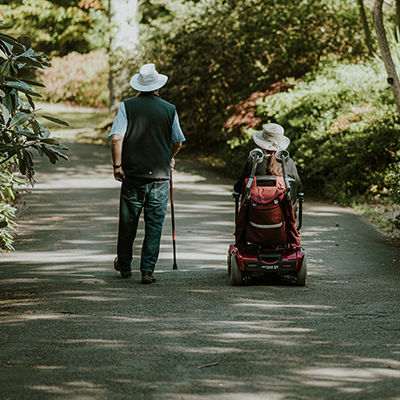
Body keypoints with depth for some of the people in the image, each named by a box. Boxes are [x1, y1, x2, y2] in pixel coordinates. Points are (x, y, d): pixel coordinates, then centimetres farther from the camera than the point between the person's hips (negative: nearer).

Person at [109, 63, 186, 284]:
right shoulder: (169, 109, 1)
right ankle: (147, 270, 0)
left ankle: (124, 265, 29)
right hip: (160, 175, 0)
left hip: (132, 174, 0)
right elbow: (178, 142, 11)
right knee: (154, 224, 4)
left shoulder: (127, 106, -4)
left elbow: (116, 138, -12)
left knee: (128, 222, 13)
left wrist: (117, 165, -3)